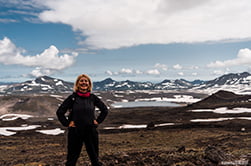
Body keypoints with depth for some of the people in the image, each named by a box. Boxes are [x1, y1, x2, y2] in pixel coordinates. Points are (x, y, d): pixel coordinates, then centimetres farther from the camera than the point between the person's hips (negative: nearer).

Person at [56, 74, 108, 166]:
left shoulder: (93, 97, 2)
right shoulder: (72, 97, -4)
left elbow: (104, 109, 13)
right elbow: (60, 112, -1)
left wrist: (98, 121, 5)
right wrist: (67, 123, -5)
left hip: (91, 131, 2)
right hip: (75, 132, -2)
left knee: (95, 158, 13)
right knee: (72, 158, 9)